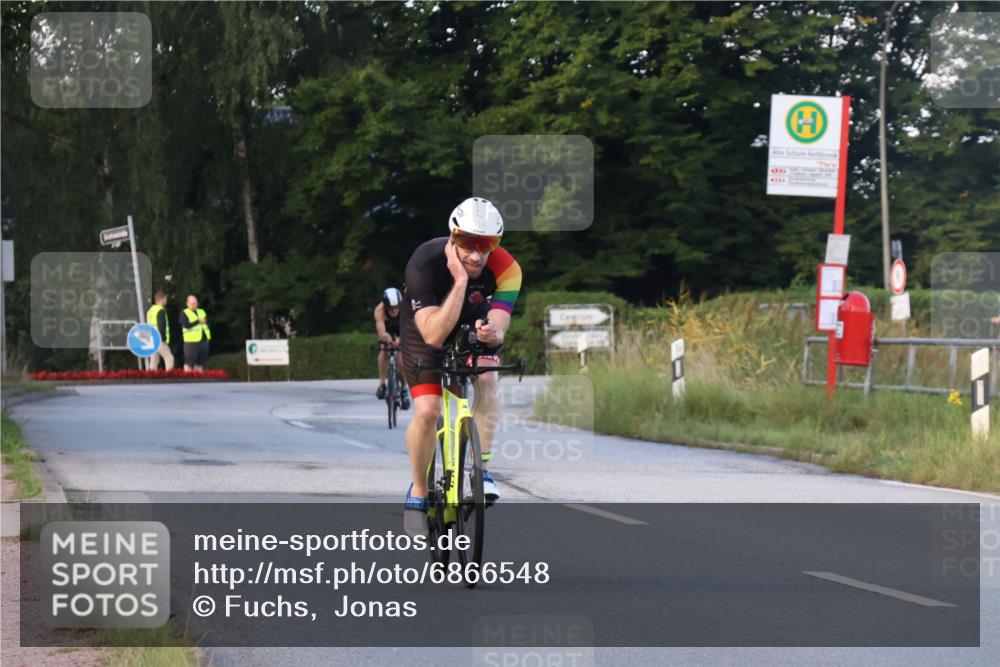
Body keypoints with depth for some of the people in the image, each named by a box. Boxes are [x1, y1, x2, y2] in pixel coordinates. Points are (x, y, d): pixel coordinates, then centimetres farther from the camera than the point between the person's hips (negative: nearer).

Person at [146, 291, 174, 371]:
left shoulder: (151, 310, 16)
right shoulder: (161, 310, -11)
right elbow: (161, 325, -19)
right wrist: (164, 338, -17)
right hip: (159, 339, -9)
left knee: (153, 361, 9)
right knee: (169, 358, -5)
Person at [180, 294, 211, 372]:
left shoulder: (201, 312, 17)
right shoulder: (184, 314, -1)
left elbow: (207, 324, 21)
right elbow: (186, 325, -16)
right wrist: (198, 321, -18)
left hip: (203, 341, 6)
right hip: (191, 342, -6)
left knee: (200, 363, 8)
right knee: (189, 362, -9)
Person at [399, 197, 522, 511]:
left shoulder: (505, 269, -29)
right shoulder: (425, 262, -36)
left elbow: (498, 328, -33)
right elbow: (434, 336, -42)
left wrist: (491, 334, -58)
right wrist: (460, 281, -50)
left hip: (474, 323, 2)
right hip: (426, 324, -2)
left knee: (486, 380, -29)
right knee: (426, 412, -17)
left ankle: (481, 470, -17)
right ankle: (418, 491, 5)